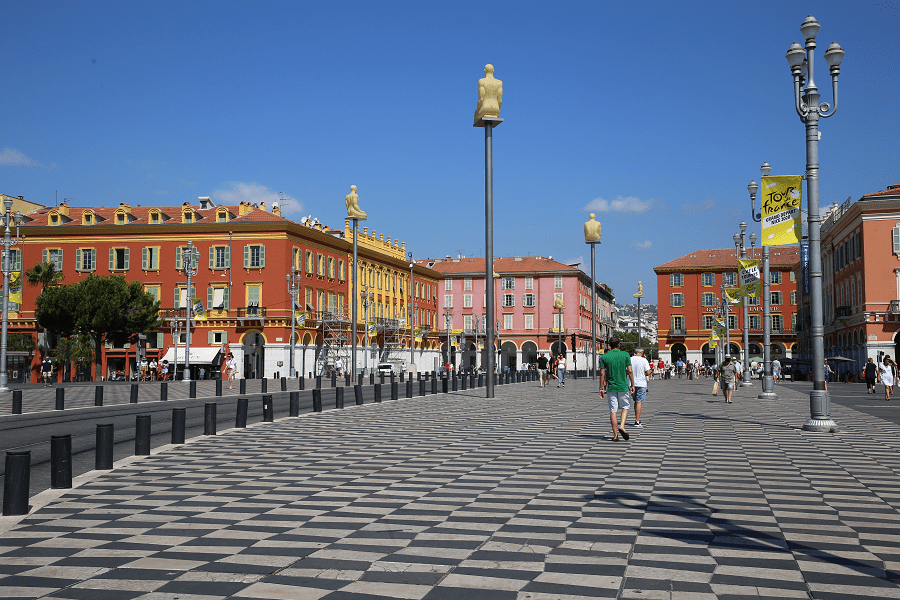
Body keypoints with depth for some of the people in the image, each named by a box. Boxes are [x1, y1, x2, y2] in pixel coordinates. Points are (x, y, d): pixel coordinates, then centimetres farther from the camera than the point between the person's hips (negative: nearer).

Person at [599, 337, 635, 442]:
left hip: (611, 387, 1)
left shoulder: (604, 357, 0)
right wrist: (632, 385, 2)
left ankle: (615, 435, 3)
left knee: (613, 410, 4)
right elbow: (630, 371, -4)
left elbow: (602, 374, -1)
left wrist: (601, 388, 4)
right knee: (625, 407, 16)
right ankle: (622, 426, -5)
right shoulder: (625, 355, -2)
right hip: (623, 386, -1)